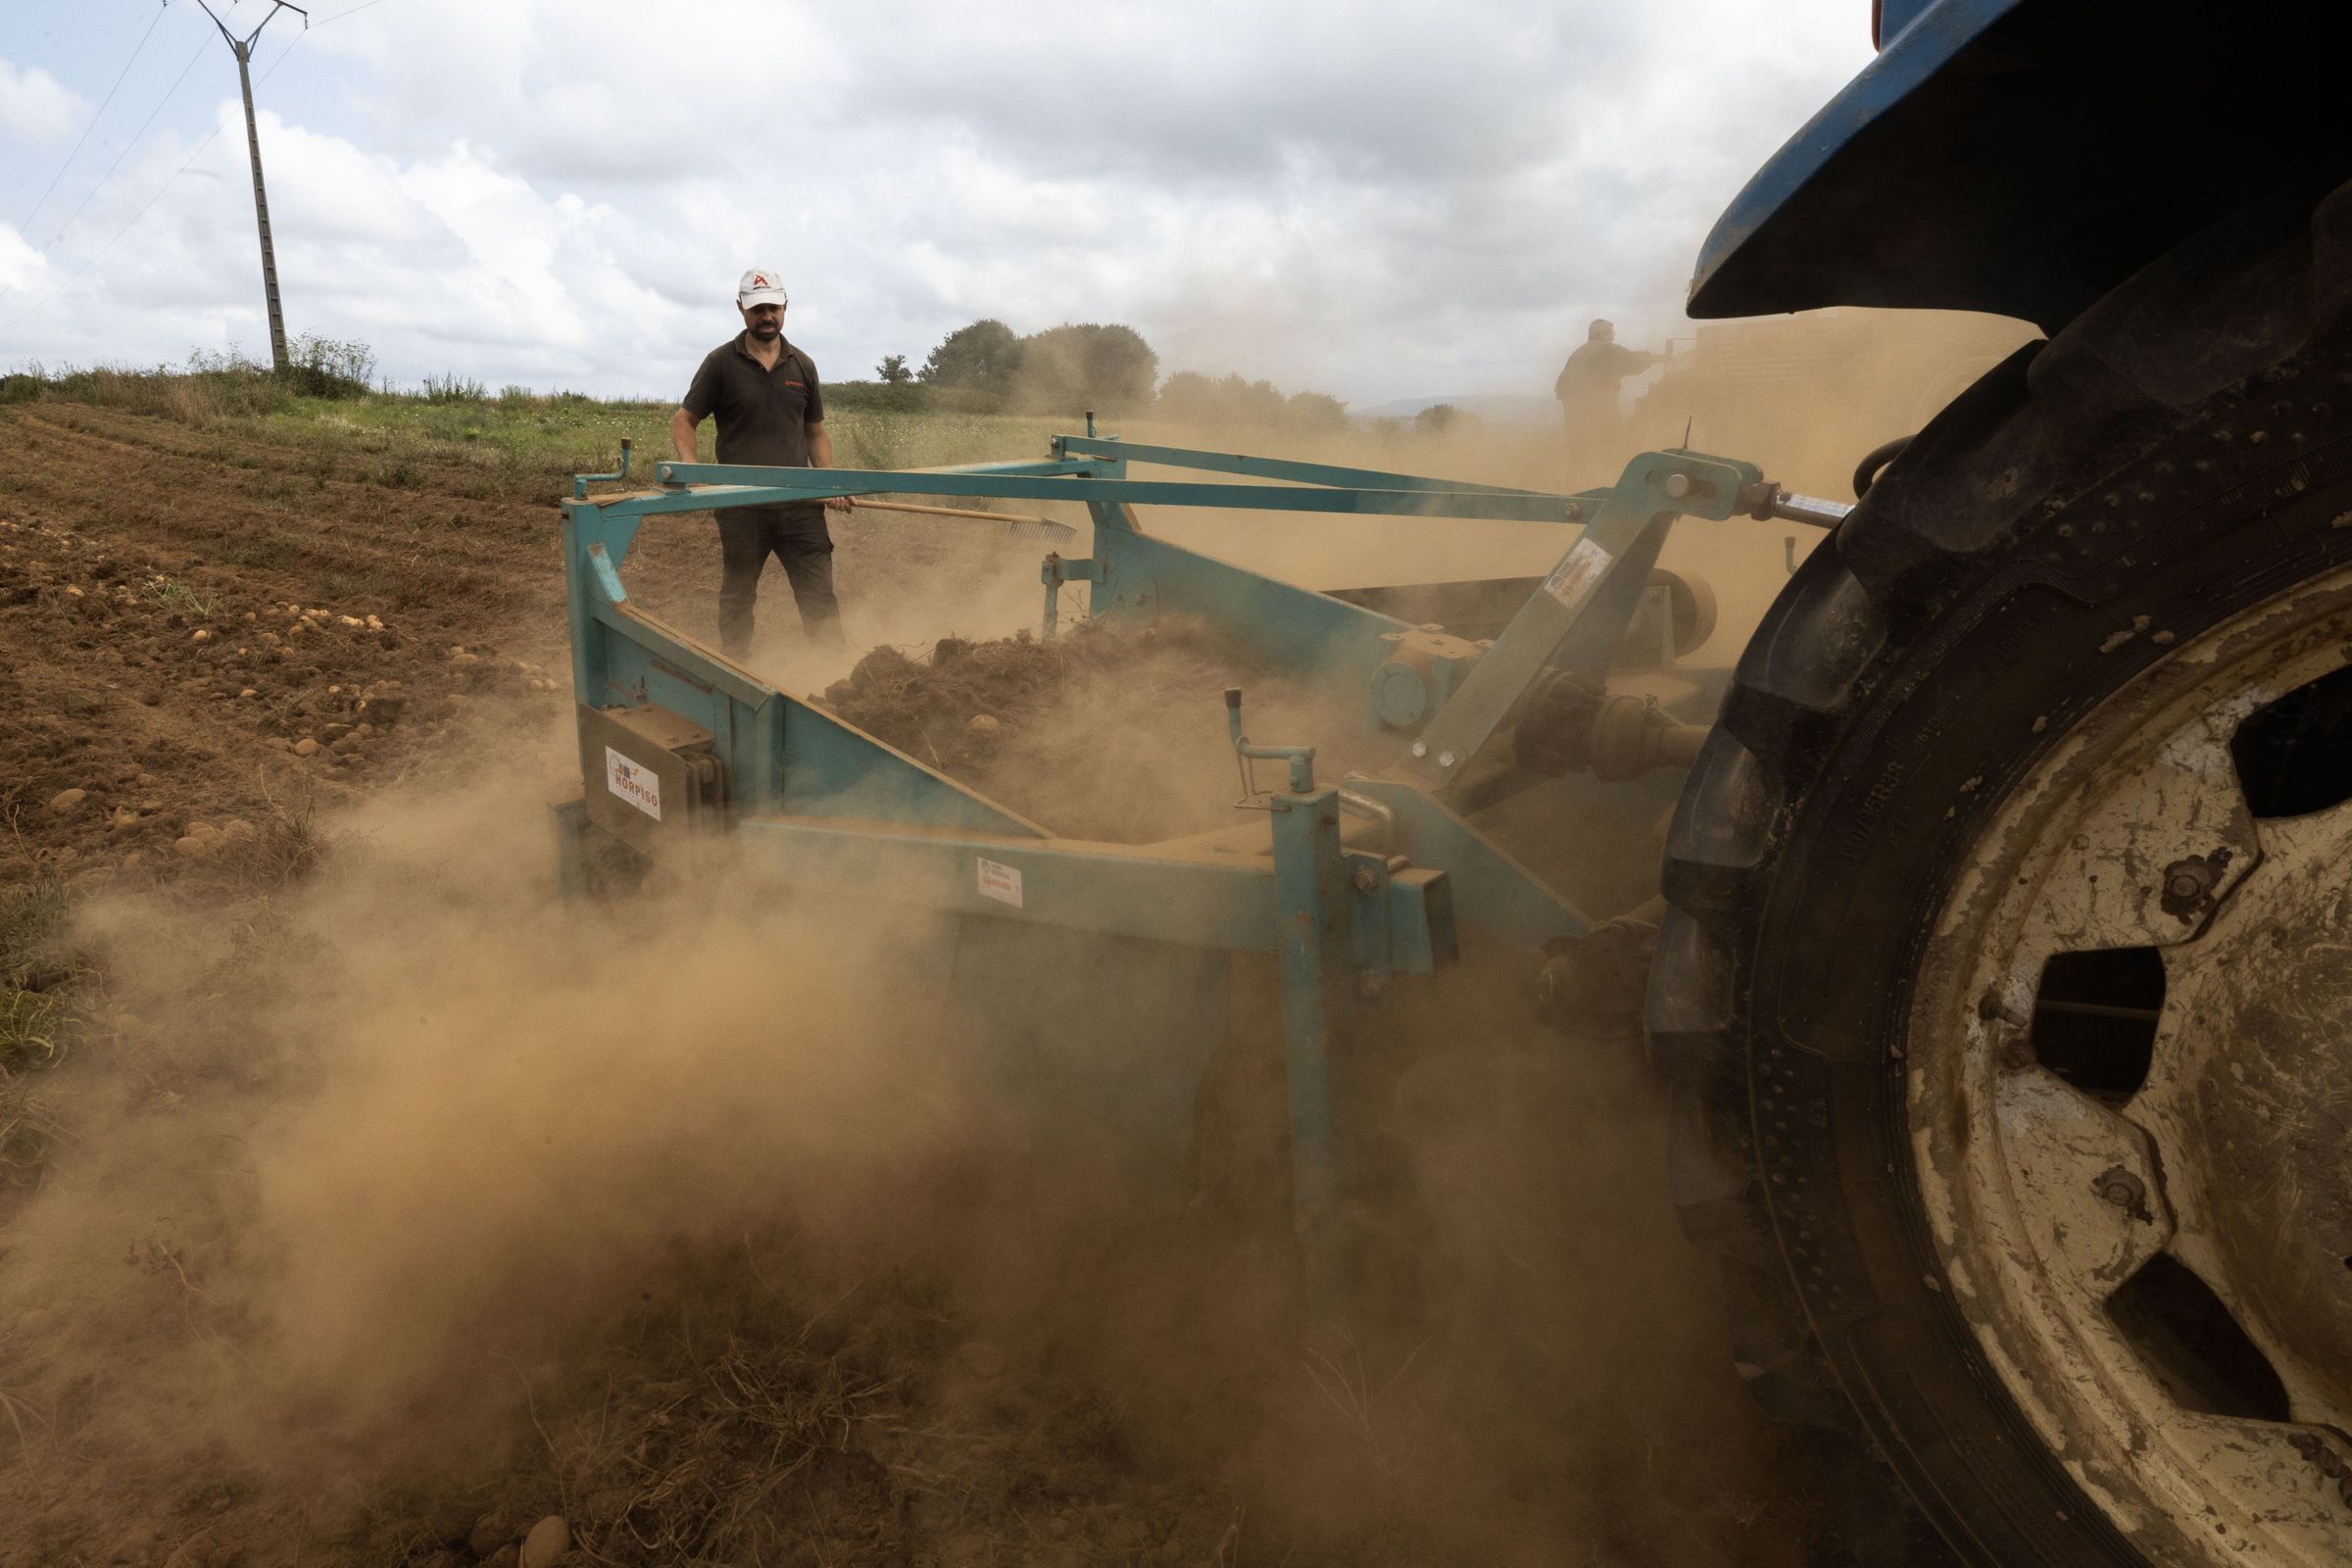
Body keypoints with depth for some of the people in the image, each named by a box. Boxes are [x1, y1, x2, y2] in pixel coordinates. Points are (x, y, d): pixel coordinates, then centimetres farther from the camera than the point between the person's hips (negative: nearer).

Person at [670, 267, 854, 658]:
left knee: (820, 596, -2)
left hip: (799, 501, 2)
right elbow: (683, 421, 2)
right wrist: (690, 469, -17)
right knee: (737, 599, 10)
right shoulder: (721, 363, 0)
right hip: (741, 505, -2)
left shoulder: (803, 366, 10)